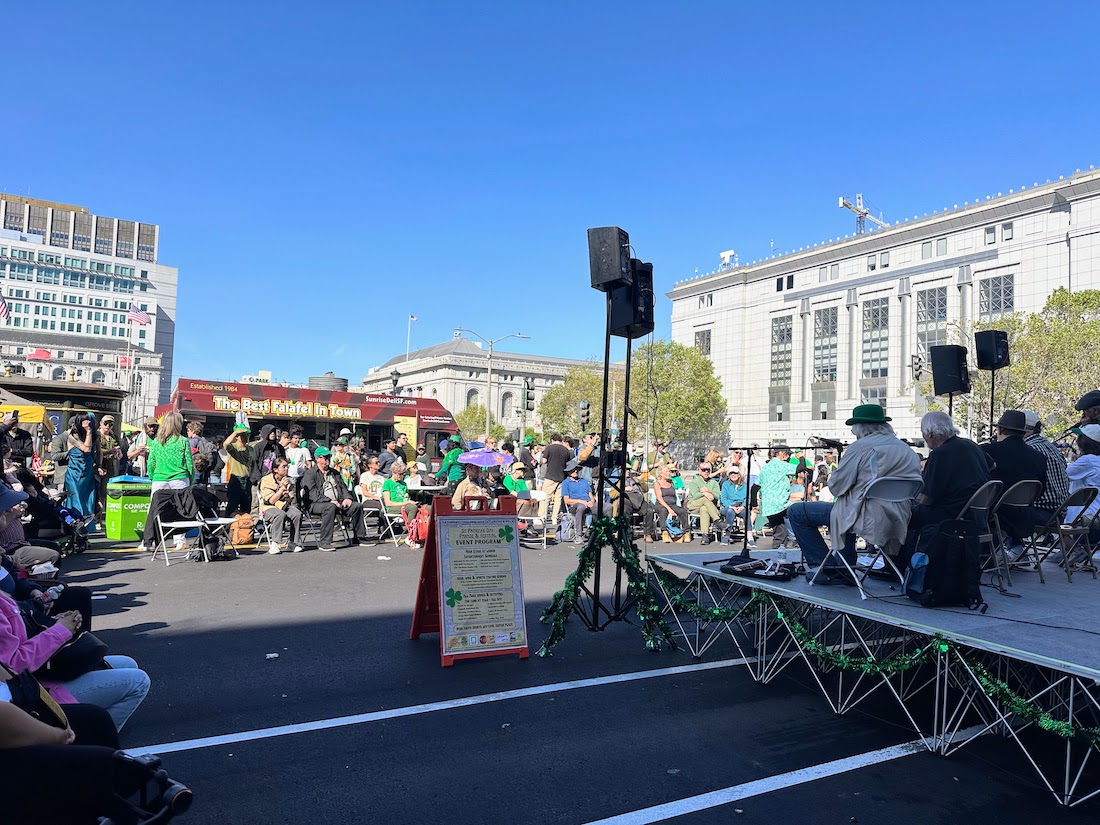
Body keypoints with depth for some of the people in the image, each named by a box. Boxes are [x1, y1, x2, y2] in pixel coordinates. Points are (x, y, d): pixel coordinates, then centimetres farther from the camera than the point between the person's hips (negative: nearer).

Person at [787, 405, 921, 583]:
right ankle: (845, 570, 35)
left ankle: (822, 567, 5)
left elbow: (836, 487, -11)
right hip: (897, 521, 8)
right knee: (848, 508, 40)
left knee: (796, 512, 1)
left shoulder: (861, 447, -11)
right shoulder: (909, 451, 10)